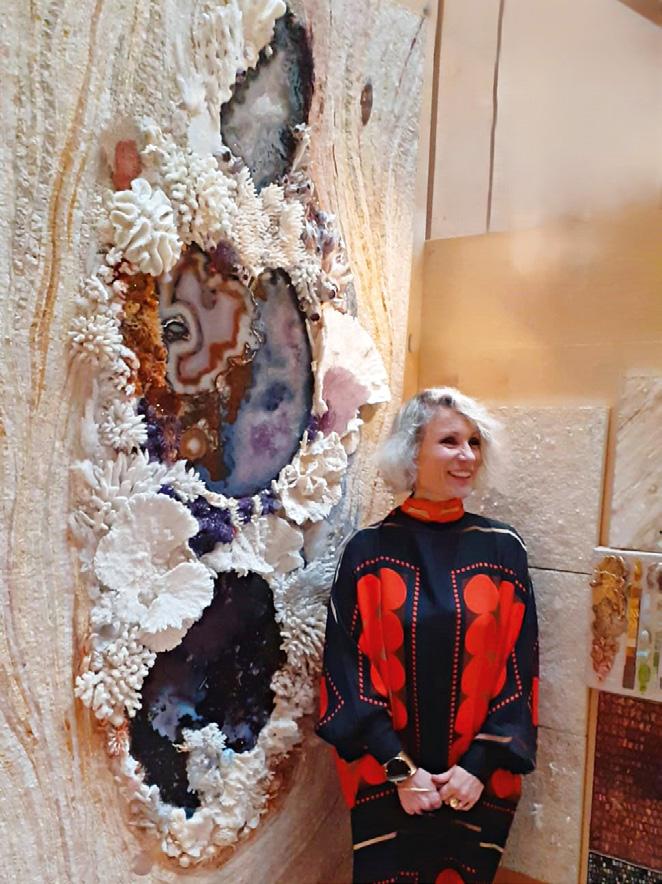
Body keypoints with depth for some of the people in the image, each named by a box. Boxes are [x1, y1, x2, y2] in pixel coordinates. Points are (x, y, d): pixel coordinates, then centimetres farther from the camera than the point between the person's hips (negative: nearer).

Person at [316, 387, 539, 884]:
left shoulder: (503, 549, -5)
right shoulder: (368, 551, -9)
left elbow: (519, 668, -2)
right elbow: (349, 669, -8)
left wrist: (481, 765, -7)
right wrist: (400, 769, -10)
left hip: (480, 782, 2)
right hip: (386, 781, -1)